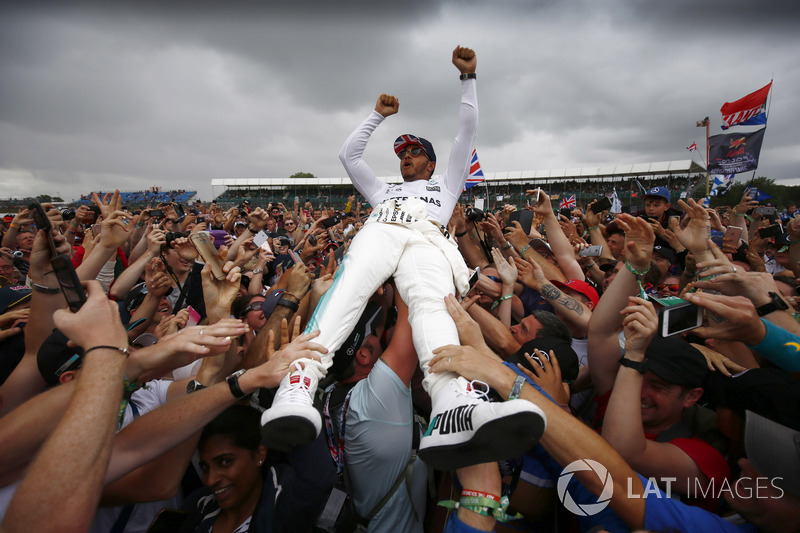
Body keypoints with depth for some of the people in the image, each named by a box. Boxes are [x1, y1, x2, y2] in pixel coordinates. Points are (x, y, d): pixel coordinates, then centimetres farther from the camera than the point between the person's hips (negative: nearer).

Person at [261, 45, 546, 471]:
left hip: (427, 241, -2)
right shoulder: (384, 191, 45)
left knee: (431, 304, -35)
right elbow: (349, 154, 45)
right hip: (380, 232, 2)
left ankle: (453, 408, -60)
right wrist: (378, 115, 50)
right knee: (348, 287, -33)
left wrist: (468, 78, 38)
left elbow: (467, 133, 39)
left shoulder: (444, 186, 42)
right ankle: (297, 385, -51)